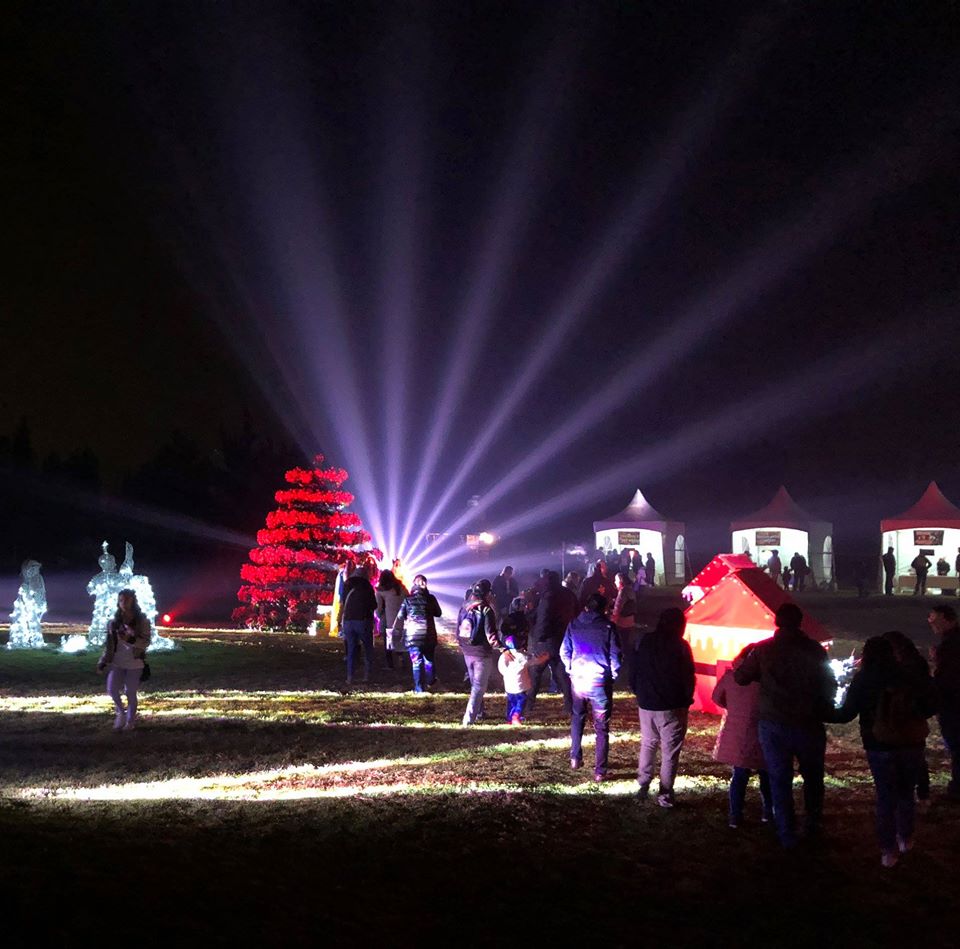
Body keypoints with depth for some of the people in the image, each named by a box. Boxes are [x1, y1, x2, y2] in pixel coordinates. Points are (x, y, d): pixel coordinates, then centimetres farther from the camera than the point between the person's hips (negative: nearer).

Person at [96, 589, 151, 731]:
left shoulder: (142, 621, -3)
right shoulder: (114, 622, 5)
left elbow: (146, 641, -9)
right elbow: (108, 643, 9)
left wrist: (130, 639, -25)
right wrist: (103, 662, 3)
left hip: (134, 663, -2)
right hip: (117, 662, 2)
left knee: (131, 693, 2)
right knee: (112, 689, -11)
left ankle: (130, 721, 21)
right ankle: (121, 712, 17)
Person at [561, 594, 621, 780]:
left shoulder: (574, 624, 2)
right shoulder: (608, 627, -7)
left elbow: (564, 651, 5)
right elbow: (615, 655, -7)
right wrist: (613, 675, 8)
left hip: (578, 679, 3)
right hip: (600, 682, -3)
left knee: (577, 718, 26)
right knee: (601, 727, 5)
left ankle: (575, 758, 27)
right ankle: (600, 771, 5)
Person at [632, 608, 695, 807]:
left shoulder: (645, 641, 2)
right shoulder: (680, 645, -12)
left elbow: (634, 671, 8)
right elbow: (689, 677, -9)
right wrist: (687, 700, 5)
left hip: (646, 703, 4)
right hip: (672, 707, -4)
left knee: (647, 744, 20)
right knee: (670, 750, 3)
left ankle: (643, 786, 16)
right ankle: (665, 795, 4)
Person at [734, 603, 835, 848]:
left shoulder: (763, 650, -7)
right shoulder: (815, 650, -7)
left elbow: (740, 677, 0)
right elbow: (830, 687, -1)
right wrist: (825, 710, 16)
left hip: (772, 725, 0)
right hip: (808, 724, 0)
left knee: (779, 779, 8)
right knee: (812, 775, 21)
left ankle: (787, 835, 10)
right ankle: (813, 823, 30)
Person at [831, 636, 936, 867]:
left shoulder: (863, 679, -6)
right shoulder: (911, 675, -3)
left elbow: (847, 713, -4)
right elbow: (929, 707, 1)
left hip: (879, 746, -1)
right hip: (912, 744, 2)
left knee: (885, 797, 6)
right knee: (906, 793, 19)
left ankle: (889, 850, 6)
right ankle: (905, 839, 30)